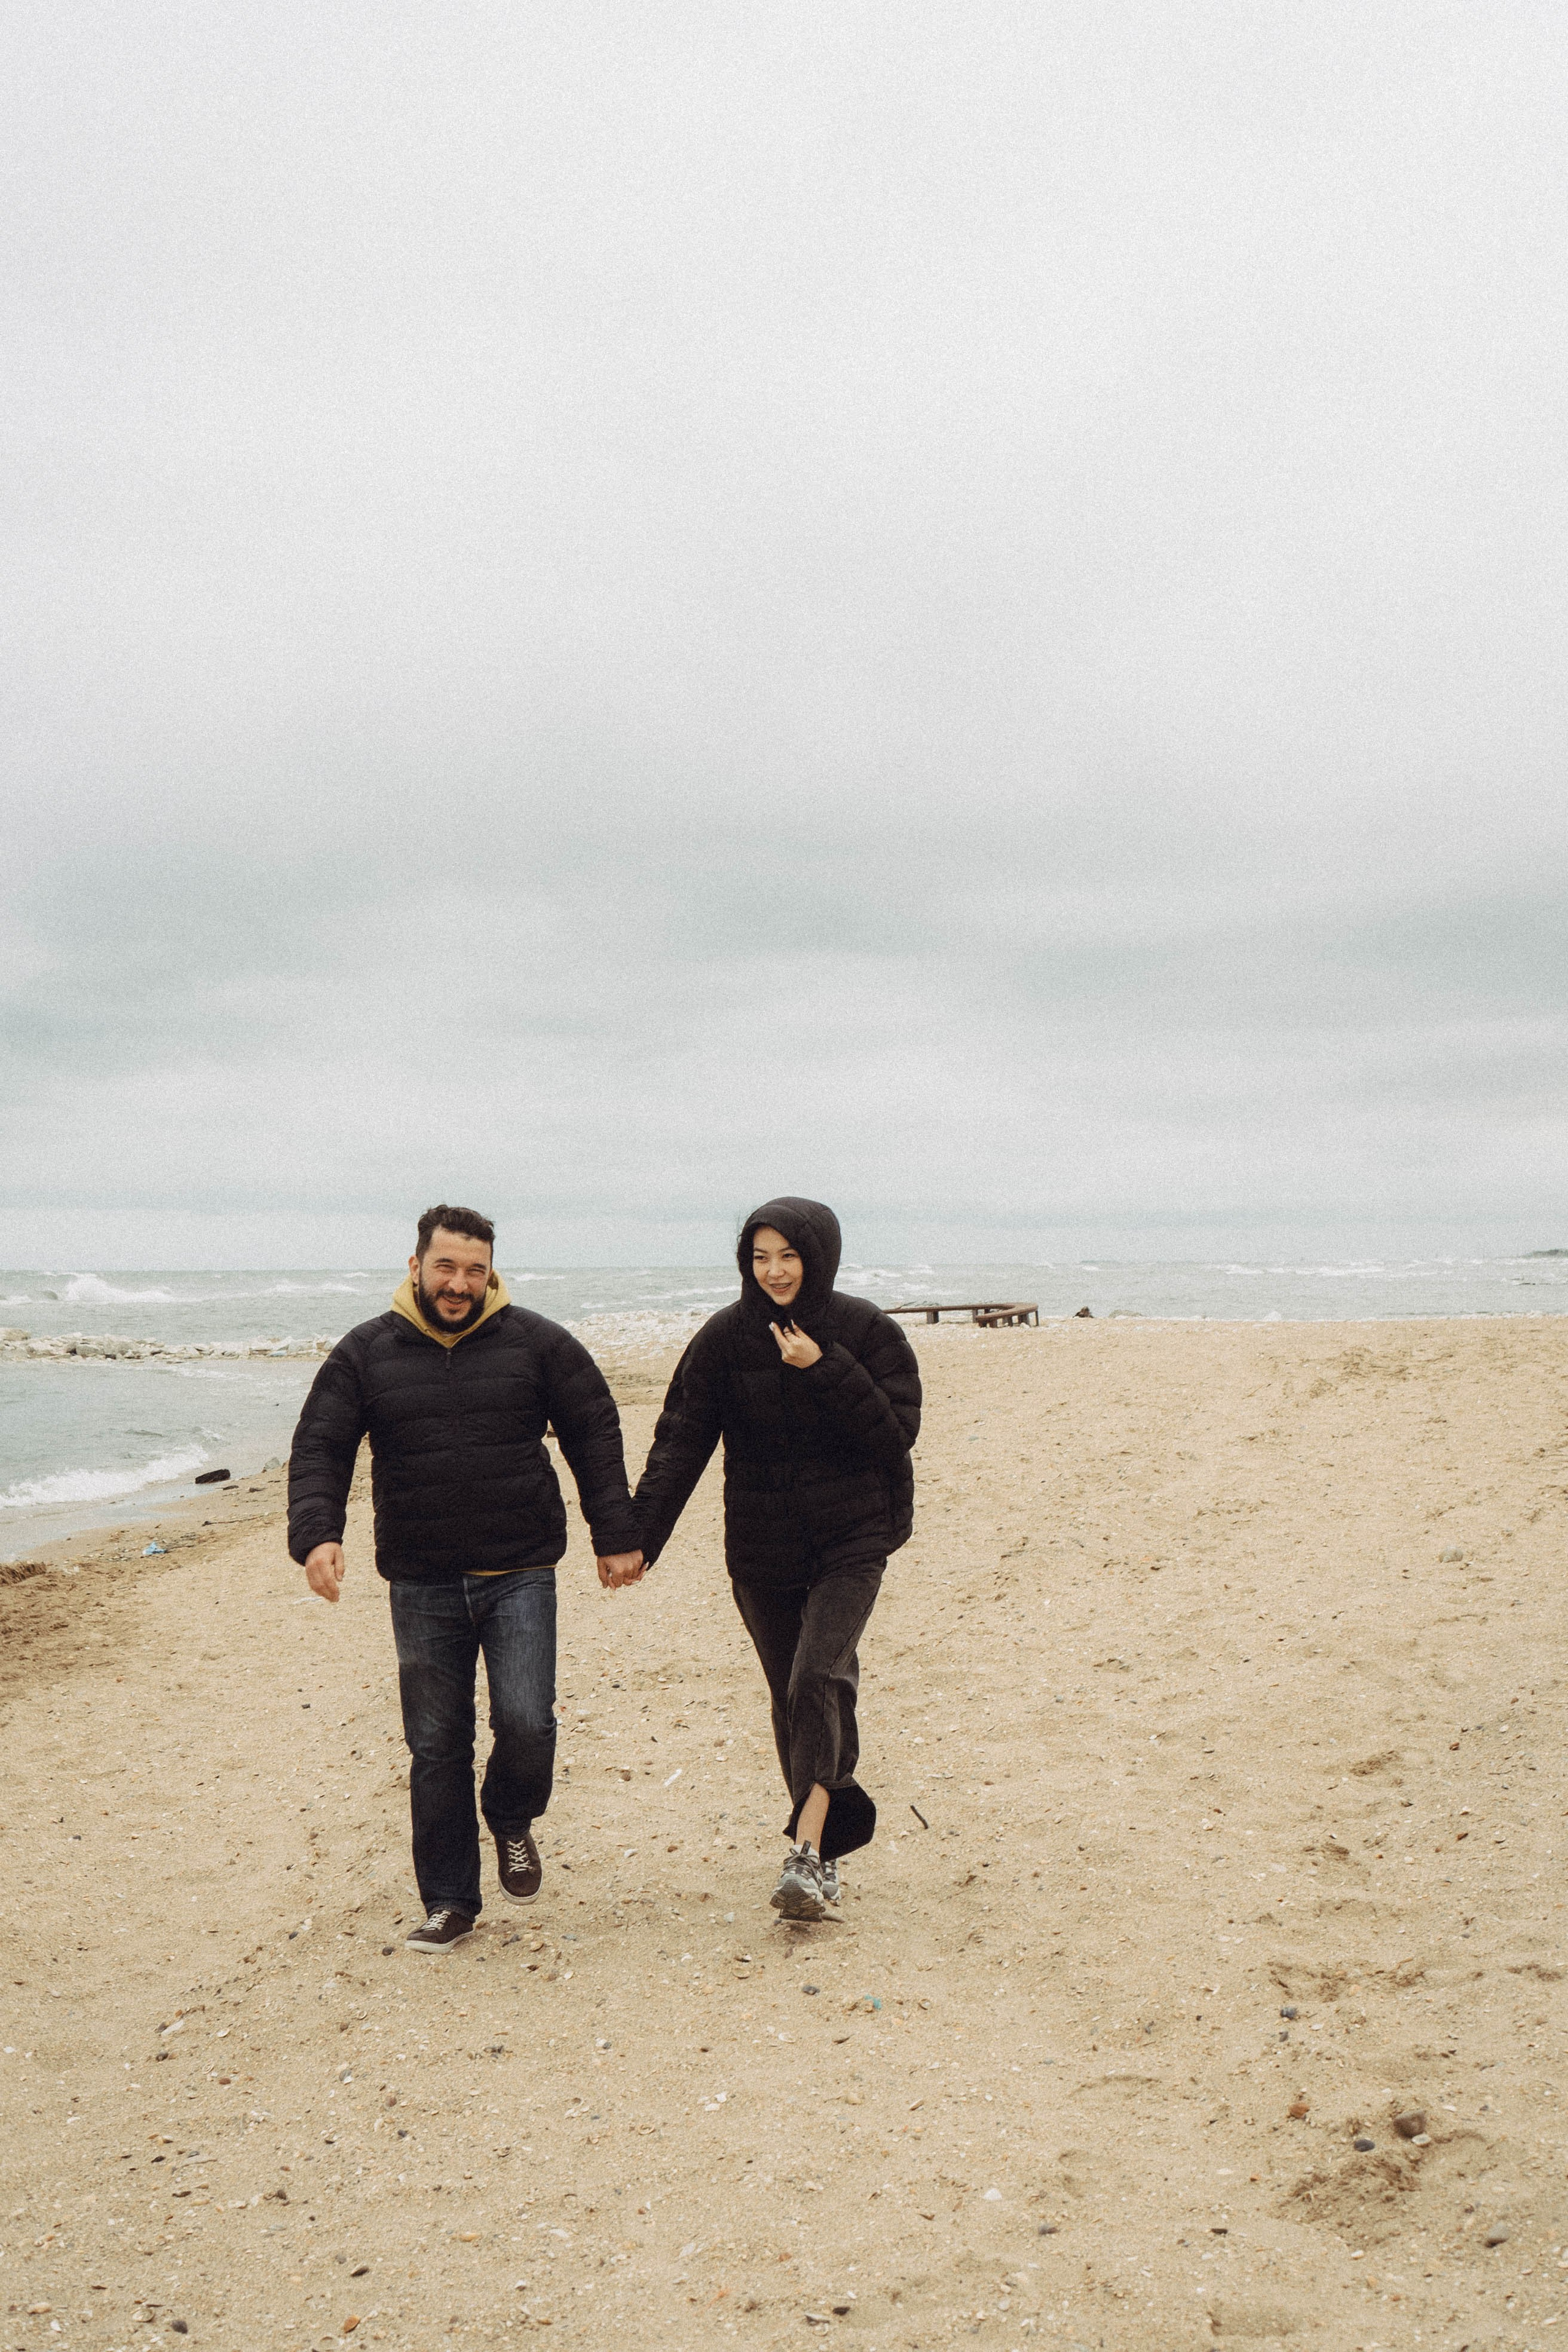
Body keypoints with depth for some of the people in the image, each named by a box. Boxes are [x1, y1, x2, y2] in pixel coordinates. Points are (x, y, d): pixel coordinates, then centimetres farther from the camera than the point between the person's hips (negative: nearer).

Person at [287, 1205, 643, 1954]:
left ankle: (511, 1819, 22)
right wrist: (316, 1534, -15)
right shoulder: (366, 1352, 1)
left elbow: (594, 1436, 4)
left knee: (527, 1725, -13)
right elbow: (319, 1449, 2)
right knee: (436, 1748, 7)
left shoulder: (536, 1343, -1)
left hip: (520, 1576, -1)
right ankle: (449, 1903, 24)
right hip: (422, 1587, 1)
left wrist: (615, 1538, 1)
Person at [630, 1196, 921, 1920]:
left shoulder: (867, 1332, -5)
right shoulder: (726, 1337, -2)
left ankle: (806, 1852, -18)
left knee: (818, 1678, -19)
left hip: (852, 1541, -2)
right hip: (761, 1548, 2)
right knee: (793, 1697, 9)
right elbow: (680, 1441, -3)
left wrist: (826, 1370, -21)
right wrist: (640, 1536, -12)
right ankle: (825, 1849, 24)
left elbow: (898, 1433, -11)